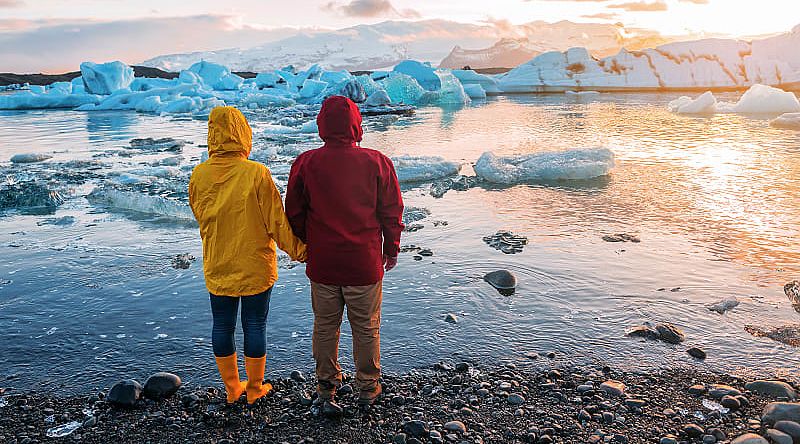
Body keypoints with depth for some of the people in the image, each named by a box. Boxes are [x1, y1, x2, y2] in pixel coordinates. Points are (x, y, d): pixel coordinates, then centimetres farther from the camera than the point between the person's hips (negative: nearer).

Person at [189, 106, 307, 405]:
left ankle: (232, 388, 30)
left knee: (222, 326, 15)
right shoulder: (257, 174, -17)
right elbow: (277, 222, -13)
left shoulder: (199, 175, -5)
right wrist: (300, 251, 0)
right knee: (255, 326, 10)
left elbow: (200, 218, 9)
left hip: (217, 268, 3)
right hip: (255, 267, -3)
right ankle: (255, 389, 25)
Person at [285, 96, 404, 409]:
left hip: (322, 264, 1)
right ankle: (368, 387, 29)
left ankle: (326, 385, 31)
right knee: (366, 328, 14)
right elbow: (392, 211, -2)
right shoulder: (377, 162, -10)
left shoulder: (305, 163, -6)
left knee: (325, 326, 17)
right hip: (365, 263, -1)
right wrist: (392, 249, 12)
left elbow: (294, 213, 2)